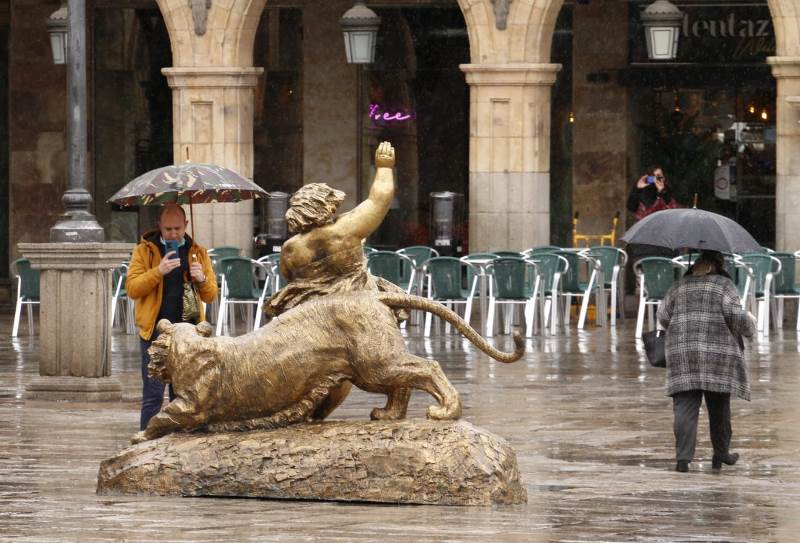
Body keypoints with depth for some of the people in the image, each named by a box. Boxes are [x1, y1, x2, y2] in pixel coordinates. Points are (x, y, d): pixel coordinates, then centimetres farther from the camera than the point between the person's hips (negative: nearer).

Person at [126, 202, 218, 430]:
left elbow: (210, 295, 11)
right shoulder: (145, 250, 4)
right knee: (153, 396, -5)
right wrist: (158, 272, -19)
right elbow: (132, 289, -6)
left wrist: (202, 280, -11)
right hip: (155, 332, -3)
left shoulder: (197, 252, 12)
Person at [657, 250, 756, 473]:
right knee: (719, 405, 11)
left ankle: (683, 456, -17)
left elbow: (663, 316, 9)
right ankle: (721, 453, 19)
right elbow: (734, 313, -9)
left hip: (682, 353, 2)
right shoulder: (723, 285, 3)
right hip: (717, 353, -2)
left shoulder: (679, 286, 13)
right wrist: (748, 327, 10)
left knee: (685, 406, -4)